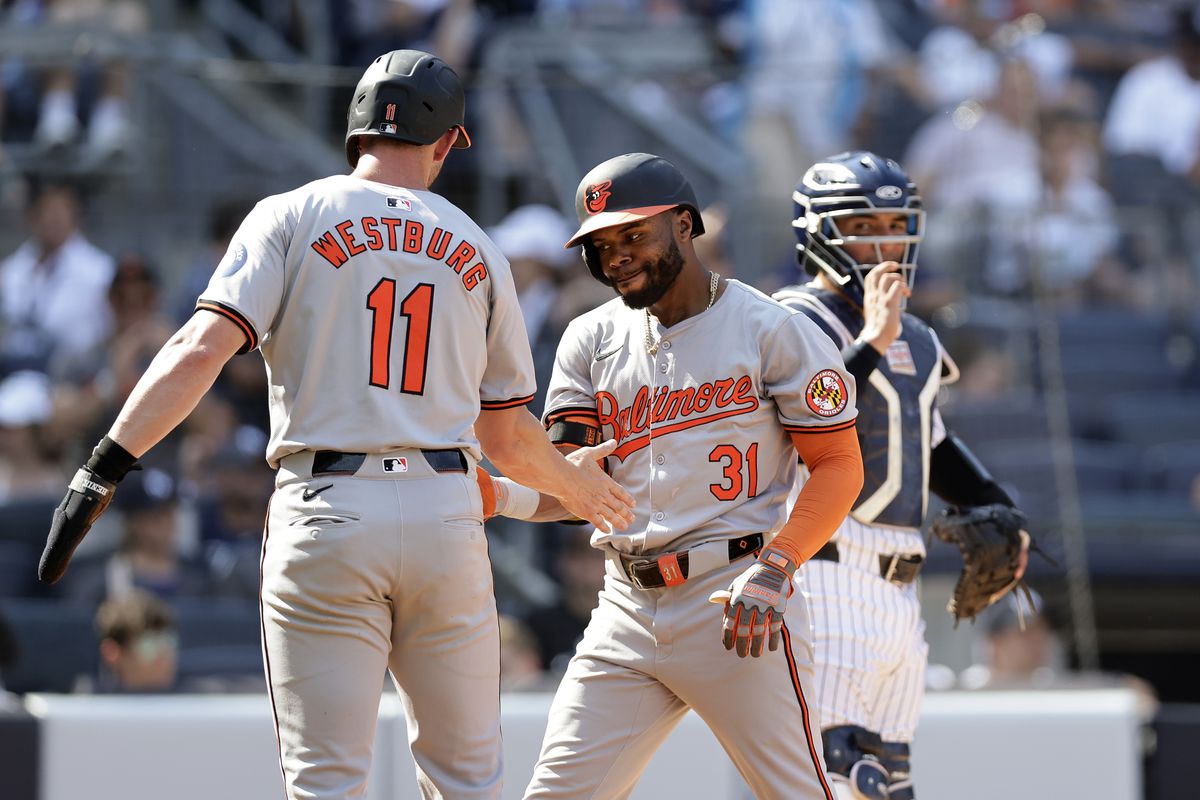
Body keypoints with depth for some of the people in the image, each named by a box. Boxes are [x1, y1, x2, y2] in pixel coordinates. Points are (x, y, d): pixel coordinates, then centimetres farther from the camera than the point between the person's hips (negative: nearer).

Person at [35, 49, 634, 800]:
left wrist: (102, 471, -16)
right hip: (446, 514, 2)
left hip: (327, 516, -2)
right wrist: (574, 481, 38)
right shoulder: (477, 250, 13)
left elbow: (201, 351, -12)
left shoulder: (293, 217, 3)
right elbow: (507, 437, 17)